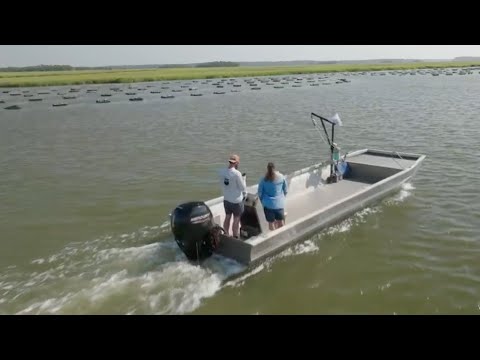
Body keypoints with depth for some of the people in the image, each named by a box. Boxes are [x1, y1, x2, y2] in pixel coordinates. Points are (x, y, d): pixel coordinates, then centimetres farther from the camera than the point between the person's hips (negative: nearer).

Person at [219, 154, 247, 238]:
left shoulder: (222, 171, -5)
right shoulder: (237, 173, -24)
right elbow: (242, 187, -14)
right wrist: (243, 179, 2)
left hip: (226, 199, 6)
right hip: (237, 200, -6)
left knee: (227, 218, 18)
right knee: (236, 220, 8)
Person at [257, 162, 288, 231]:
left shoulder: (263, 179, -10)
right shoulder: (281, 177, -6)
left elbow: (260, 193, -3)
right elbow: (286, 190, 4)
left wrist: (263, 201, 14)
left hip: (268, 204, -1)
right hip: (279, 203, 1)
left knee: (271, 223, 11)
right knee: (281, 222, 16)